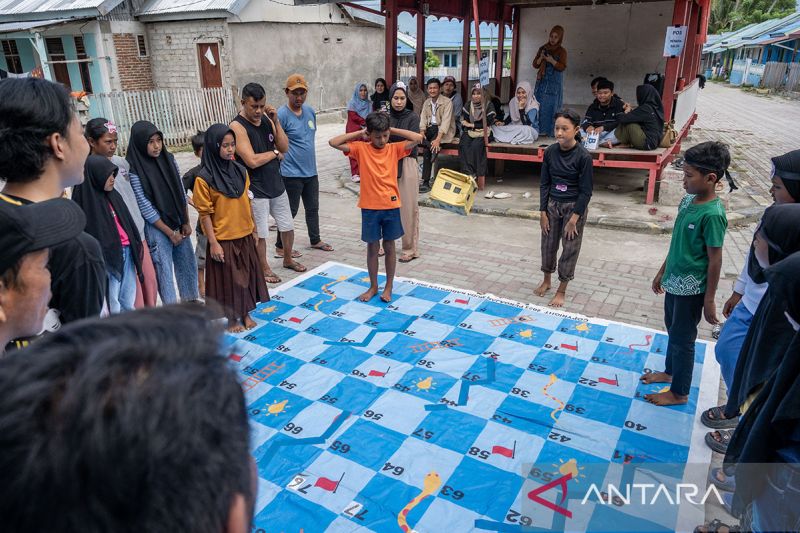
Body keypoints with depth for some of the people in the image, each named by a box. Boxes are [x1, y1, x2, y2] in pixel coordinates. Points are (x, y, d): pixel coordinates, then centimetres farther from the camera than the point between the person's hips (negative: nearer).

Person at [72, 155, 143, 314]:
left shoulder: (113, 195, 12)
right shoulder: (86, 201, -10)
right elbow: (87, 234, -14)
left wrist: (136, 244, 16)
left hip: (127, 251, 7)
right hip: (107, 255, -7)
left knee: (128, 301, 13)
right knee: (113, 303, -1)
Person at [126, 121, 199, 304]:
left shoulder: (168, 159, 1)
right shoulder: (134, 170, -14)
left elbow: (181, 193, 7)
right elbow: (145, 207, -14)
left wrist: (186, 223, 3)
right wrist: (170, 232, -12)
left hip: (178, 224, 6)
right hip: (157, 228, -6)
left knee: (188, 264, 14)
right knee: (164, 270, 1)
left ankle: (191, 301, 31)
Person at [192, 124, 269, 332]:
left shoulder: (240, 171, 1)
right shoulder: (204, 178, -15)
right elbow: (205, 213, -12)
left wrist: (253, 230, 11)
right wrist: (213, 243, -14)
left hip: (245, 236, 5)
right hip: (223, 239, -5)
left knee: (246, 274, 15)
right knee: (228, 278, 8)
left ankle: (246, 313, 33)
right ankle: (231, 318, 25)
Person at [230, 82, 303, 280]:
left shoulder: (266, 119, 3)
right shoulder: (237, 126, -18)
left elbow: (284, 147, -1)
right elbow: (252, 161, -25)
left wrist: (276, 121, -12)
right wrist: (275, 153, -9)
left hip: (277, 185, 7)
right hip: (256, 190, -7)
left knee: (287, 226, 18)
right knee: (260, 234, 7)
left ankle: (288, 259, 40)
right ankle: (264, 269, 26)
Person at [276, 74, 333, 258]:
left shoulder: (310, 111, 6)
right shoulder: (282, 114, -17)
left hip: (310, 171, 7)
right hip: (292, 173, -7)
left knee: (313, 208, 20)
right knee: (290, 211, 2)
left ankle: (315, 240, 38)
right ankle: (281, 248, 16)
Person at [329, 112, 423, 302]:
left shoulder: (394, 149, -1)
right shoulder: (361, 149, -3)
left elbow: (418, 138, -10)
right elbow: (333, 142, -10)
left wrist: (393, 130, -6)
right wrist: (359, 133, -7)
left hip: (391, 206, 1)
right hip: (370, 207, 0)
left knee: (389, 246, 11)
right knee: (372, 247, 10)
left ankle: (388, 287, 24)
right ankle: (373, 286, 25)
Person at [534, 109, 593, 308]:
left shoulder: (583, 156, -17)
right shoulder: (550, 152, -5)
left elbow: (586, 191, -14)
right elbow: (545, 184, 1)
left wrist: (573, 219, -15)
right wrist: (543, 212, -2)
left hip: (574, 206, -4)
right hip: (552, 204, 4)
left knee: (570, 249, 6)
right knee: (548, 244, 14)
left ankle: (561, 290, 22)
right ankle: (547, 280, 37)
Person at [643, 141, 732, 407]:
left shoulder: (712, 214, -24)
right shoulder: (688, 200, 1)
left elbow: (715, 260, -19)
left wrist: (709, 300, -14)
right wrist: (662, 272, 18)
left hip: (691, 288, -8)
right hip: (675, 282, 8)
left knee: (682, 338, 7)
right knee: (673, 329, 24)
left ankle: (679, 392, 24)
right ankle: (671, 372, 45)